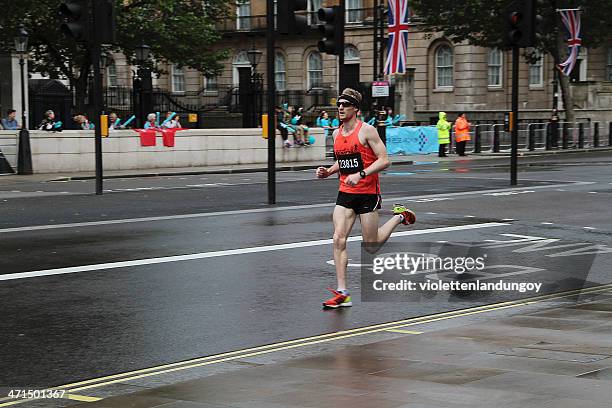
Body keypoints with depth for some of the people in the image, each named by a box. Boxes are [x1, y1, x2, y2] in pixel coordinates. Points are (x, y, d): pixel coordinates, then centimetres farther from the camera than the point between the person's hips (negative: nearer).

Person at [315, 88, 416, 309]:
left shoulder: (366, 130, -12)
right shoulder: (337, 134, 9)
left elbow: (384, 160, -14)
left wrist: (360, 175, -24)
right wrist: (327, 172, 4)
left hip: (368, 193, -5)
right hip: (345, 193, 6)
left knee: (372, 245, 4)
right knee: (338, 239, -9)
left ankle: (399, 216, 31)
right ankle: (342, 293, -6)